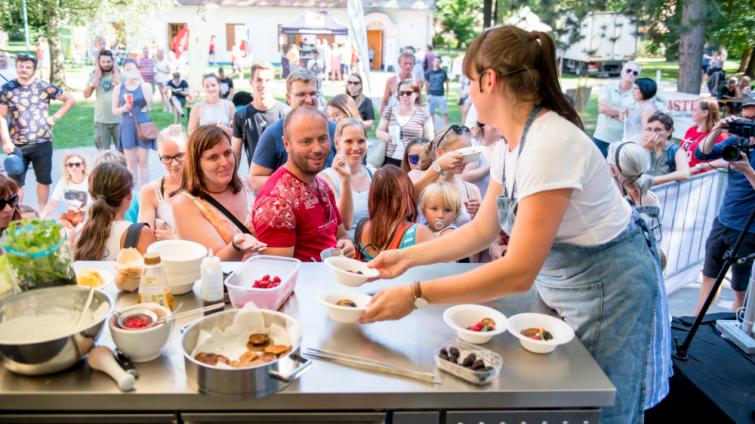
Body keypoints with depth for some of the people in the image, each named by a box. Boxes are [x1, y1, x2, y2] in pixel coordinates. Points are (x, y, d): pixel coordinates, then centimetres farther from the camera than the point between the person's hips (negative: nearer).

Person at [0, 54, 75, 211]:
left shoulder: (44, 86, -1)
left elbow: (70, 99, 6)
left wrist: (55, 117, -3)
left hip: (42, 143, 0)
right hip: (17, 145, 0)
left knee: (44, 180, 10)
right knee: (16, 182, 6)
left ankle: (42, 212, 26)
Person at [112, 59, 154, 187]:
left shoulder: (145, 85, 2)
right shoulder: (119, 88, 6)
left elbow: (150, 102, -17)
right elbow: (114, 110, 9)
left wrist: (141, 81, -17)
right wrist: (123, 108, -12)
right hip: (127, 127, 1)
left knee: (143, 162, 2)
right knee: (131, 163, 5)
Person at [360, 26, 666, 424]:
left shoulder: (550, 144, -30)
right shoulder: (510, 144, -1)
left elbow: (519, 271, -34)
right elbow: (482, 230, 6)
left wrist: (415, 295, -33)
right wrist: (407, 256, -1)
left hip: (606, 289, -8)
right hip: (559, 285, 9)